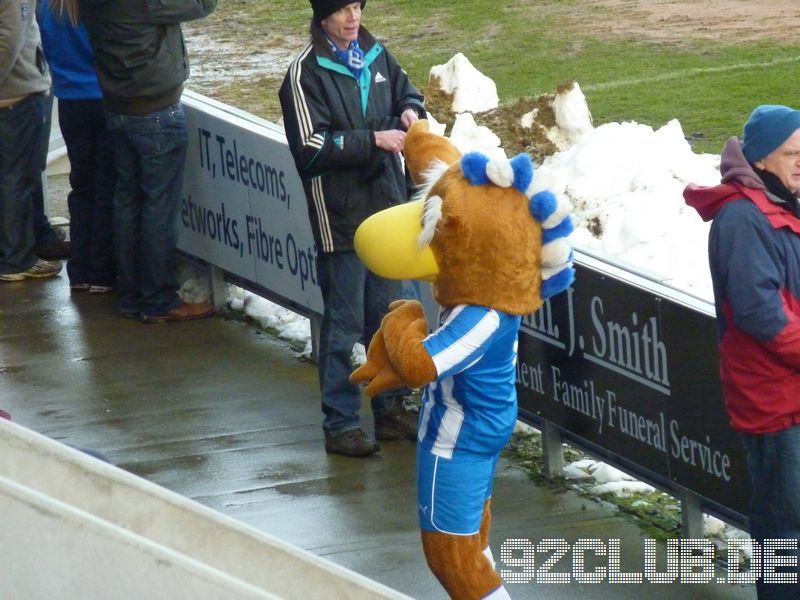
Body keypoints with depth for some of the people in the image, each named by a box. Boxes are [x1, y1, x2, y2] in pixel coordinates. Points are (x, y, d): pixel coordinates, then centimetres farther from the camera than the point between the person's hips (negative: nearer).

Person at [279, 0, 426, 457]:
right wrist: (373, 140, -23)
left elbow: (405, 89, 23)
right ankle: (340, 423, 4)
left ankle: (392, 408, 26)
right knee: (345, 323, -2)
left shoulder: (375, 55, 6)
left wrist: (410, 109, 0)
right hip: (341, 216, -7)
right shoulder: (306, 74, -14)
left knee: (386, 315, 16)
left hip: (386, 205, 7)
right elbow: (312, 150, -18)